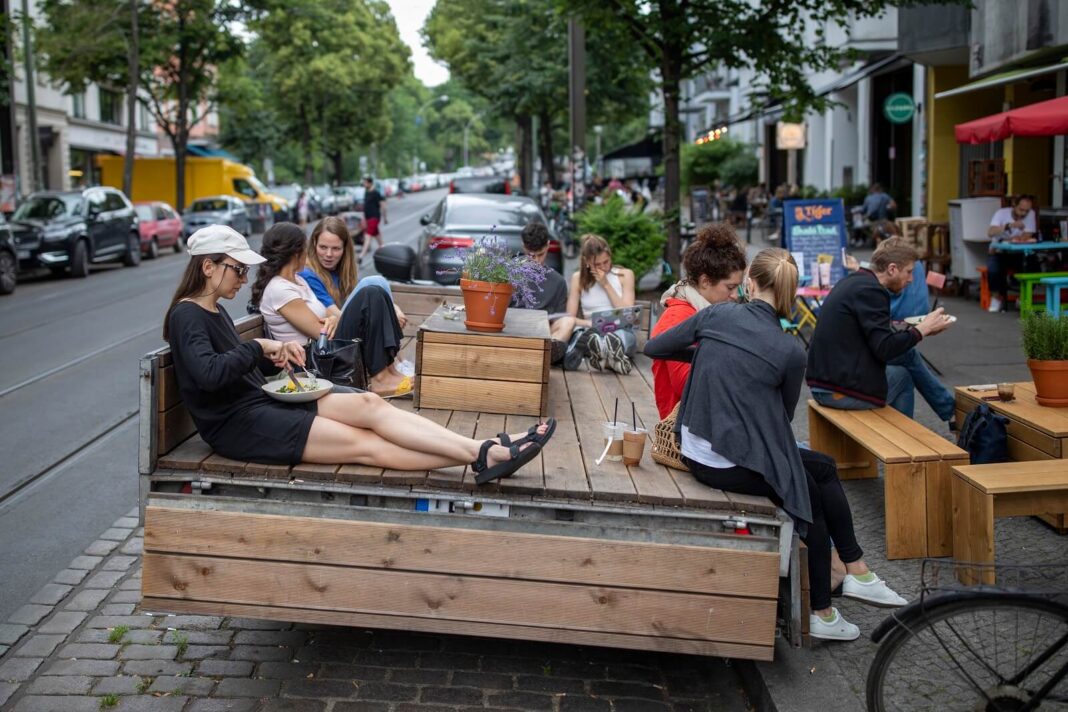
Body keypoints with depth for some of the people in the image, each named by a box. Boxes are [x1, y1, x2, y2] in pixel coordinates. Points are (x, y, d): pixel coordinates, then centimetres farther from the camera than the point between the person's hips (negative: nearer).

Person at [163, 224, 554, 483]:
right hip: (236, 424, -9)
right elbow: (209, 373, -28)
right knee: (365, 444, -19)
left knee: (369, 404, -12)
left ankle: (484, 451, -25)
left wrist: (274, 356, 4)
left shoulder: (216, 311, 18)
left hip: (262, 401, 9)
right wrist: (260, 346, -17)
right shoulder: (187, 316, -12)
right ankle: (482, 457, -27)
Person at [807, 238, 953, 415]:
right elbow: (884, 349, -19)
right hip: (842, 391, -9)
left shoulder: (853, 281, 12)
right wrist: (923, 328, -9)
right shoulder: (871, 290, -16)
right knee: (902, 376, 16)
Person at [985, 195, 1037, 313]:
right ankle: (997, 297, -6)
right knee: (993, 270, -33)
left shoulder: (1031, 214, -6)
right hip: (998, 252, -2)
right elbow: (991, 232, -28)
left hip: (1017, 253, 2)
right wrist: (1009, 225, -42)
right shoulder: (1002, 213, -12)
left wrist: (1007, 240, -24)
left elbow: (1026, 237, -15)